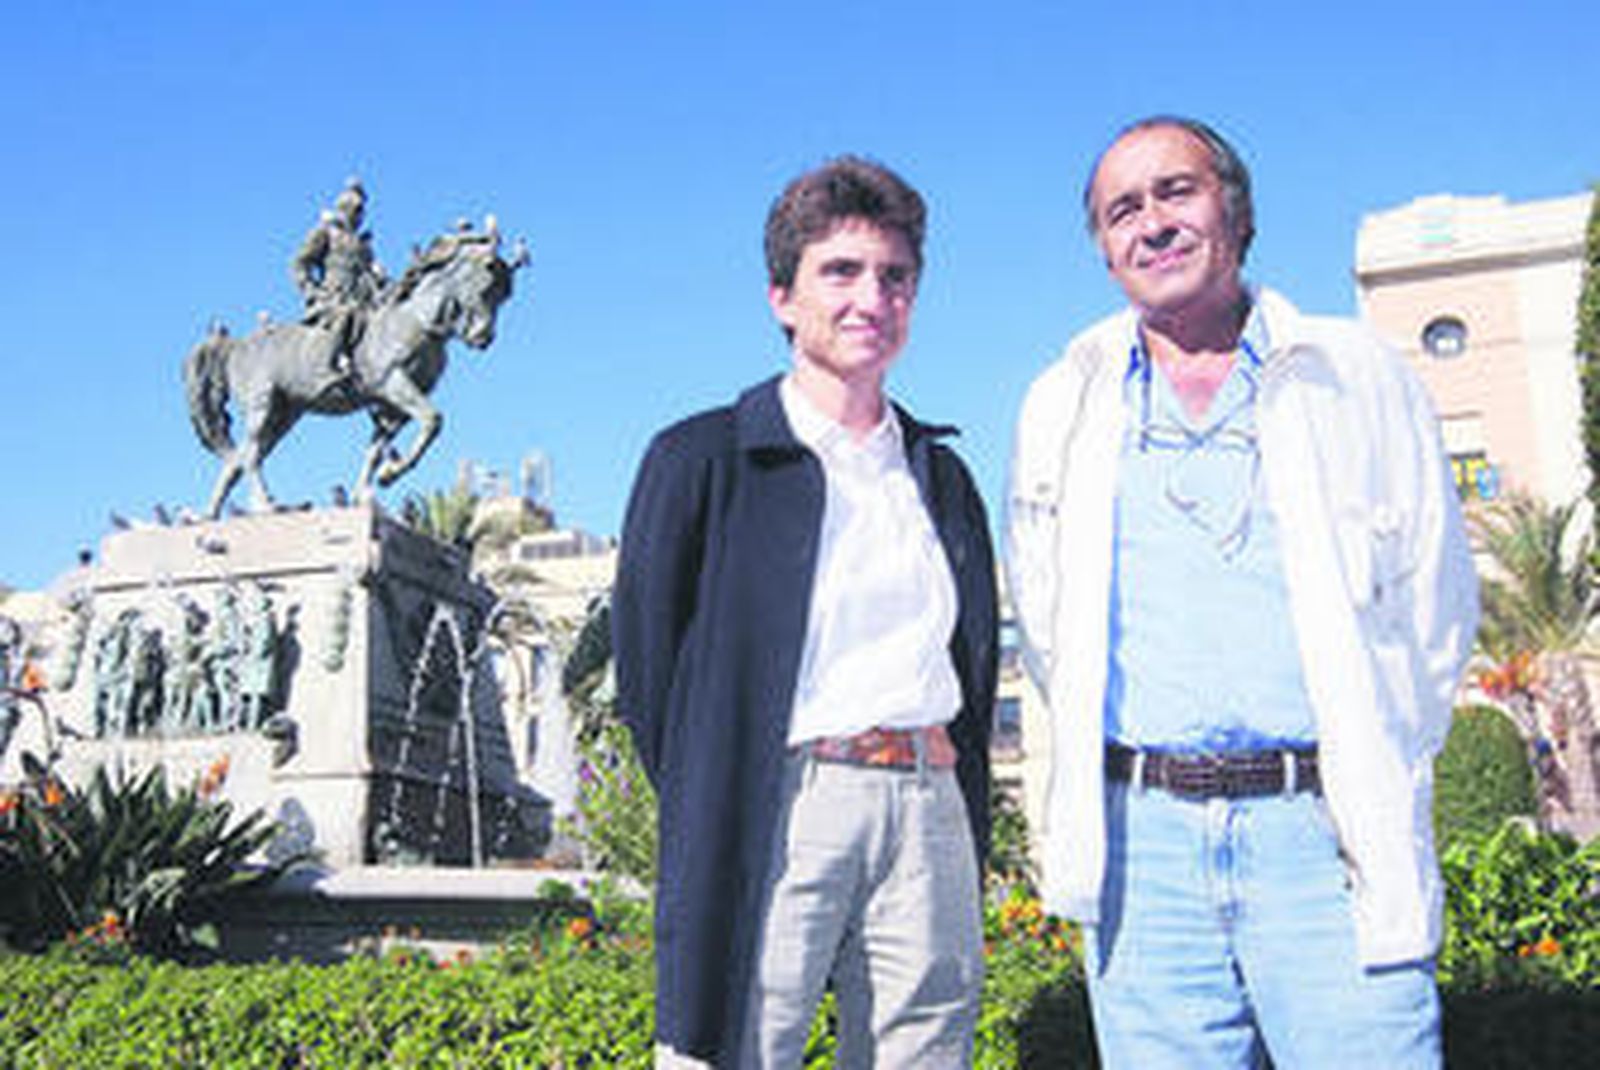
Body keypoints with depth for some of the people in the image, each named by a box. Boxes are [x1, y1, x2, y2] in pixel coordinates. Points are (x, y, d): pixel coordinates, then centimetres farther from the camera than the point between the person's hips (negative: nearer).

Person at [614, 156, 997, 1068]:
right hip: (777, 812, -4)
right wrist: (708, 826, 0)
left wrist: (967, 821, 14)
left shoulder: (943, 475, 18)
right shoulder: (701, 461, 2)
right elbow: (647, 666, 2)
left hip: (929, 813, 5)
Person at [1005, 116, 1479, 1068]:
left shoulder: (1358, 376, 8)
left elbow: (1435, 606, 10)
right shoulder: (1063, 405, 12)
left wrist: (1369, 774, 8)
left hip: (1327, 835, -1)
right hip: (1140, 837, 2)